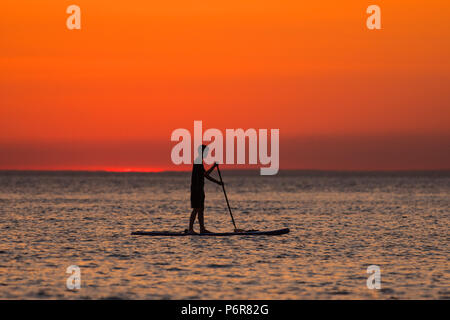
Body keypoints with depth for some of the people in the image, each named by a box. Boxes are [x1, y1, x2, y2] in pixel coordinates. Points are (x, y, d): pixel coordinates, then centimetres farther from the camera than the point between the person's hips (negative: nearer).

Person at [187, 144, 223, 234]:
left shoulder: (199, 161, 18)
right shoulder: (197, 161, -13)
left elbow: (205, 175, 24)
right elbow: (206, 174, -19)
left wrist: (217, 182, 23)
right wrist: (214, 166, -11)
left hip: (199, 189, 10)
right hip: (196, 189, -10)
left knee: (201, 209, 10)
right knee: (196, 209, -10)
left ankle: (202, 229, 12)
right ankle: (190, 229, -10)